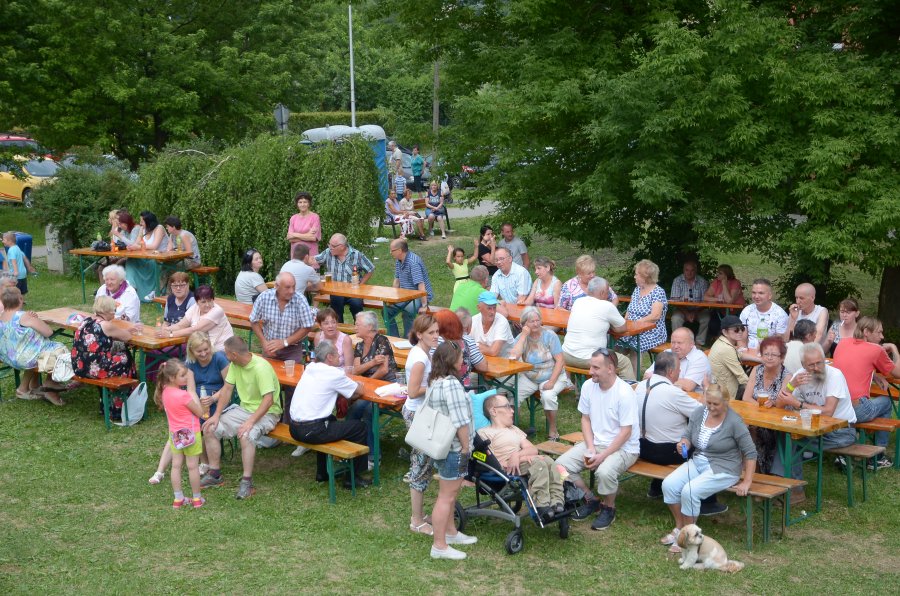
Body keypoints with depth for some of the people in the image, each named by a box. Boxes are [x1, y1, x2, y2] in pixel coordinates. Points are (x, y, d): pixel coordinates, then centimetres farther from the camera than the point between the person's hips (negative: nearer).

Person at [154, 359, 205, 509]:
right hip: (190, 433, -7)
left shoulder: (165, 391, -4)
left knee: (176, 465, 11)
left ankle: (178, 499, 18)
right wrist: (193, 393, -7)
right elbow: (200, 412, -16)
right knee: (193, 466, 6)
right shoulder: (184, 395, -27)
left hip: (175, 433, 7)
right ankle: (196, 499, 17)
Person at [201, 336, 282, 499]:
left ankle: (247, 482, -25)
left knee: (246, 435, -36)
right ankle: (214, 474, 8)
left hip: (266, 413, -8)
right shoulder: (235, 364, -1)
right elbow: (227, 389, 5)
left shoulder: (261, 368, -26)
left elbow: (268, 400, -30)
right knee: (210, 428, -4)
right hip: (244, 409, 8)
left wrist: (250, 422, -35)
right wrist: (217, 415, -4)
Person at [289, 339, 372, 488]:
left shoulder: (309, 368, 10)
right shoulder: (334, 374, -11)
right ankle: (353, 477, 14)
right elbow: (360, 390, 2)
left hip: (294, 429, 8)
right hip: (312, 432, -8)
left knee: (331, 420, 36)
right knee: (360, 427, 6)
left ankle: (322, 472, 39)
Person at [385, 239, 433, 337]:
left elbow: (421, 285, -30)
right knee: (387, 310, 2)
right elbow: (397, 280, 17)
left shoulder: (413, 262, -24)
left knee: (407, 312, -33)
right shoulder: (398, 261, 6)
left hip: (419, 296, -9)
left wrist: (424, 306, -34)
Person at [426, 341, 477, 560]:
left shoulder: (434, 382, 7)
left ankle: (450, 532, 38)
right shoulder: (451, 384, -23)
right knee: (447, 496, -2)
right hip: (453, 449, -10)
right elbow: (461, 422, -25)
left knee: (449, 493, 23)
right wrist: (466, 448, -15)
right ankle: (439, 546, 5)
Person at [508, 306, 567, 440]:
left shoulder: (549, 336, -9)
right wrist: (524, 335, -17)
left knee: (548, 395, -32)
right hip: (529, 378, 3)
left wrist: (552, 381, -22)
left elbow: (560, 360, -12)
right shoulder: (521, 337, -2)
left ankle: (552, 430, -11)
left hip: (552, 376, -3)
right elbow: (513, 356, -20)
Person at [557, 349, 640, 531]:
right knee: (561, 465, -12)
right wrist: (591, 449, -7)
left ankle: (608, 508, -3)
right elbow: (586, 419, 7)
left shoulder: (624, 393, -21)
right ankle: (590, 500, 10)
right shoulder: (588, 386, -3)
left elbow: (625, 432, -19)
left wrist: (602, 456, -22)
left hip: (623, 448, -6)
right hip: (595, 442, 6)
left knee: (605, 472, -36)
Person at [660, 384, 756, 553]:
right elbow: (688, 436, 12)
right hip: (697, 462, 6)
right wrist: (683, 444, -13)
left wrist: (747, 482, -13)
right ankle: (679, 527, 3)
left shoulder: (734, 422, -15)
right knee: (669, 484, -17)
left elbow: (750, 453, -11)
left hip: (723, 468, -6)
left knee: (689, 491, -27)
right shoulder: (698, 413, 1)